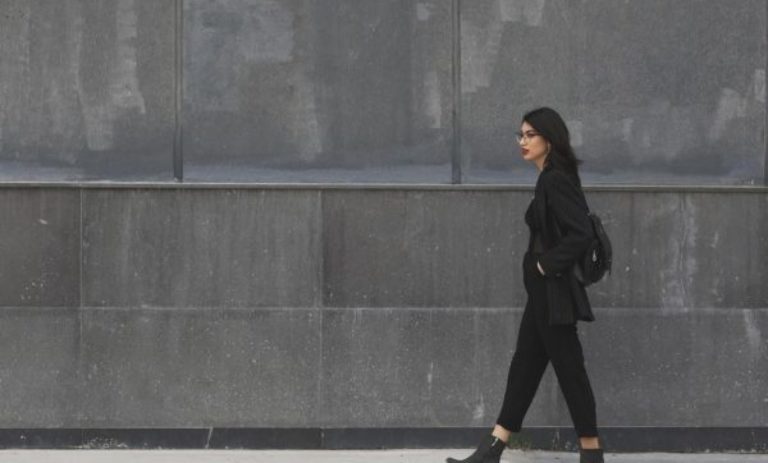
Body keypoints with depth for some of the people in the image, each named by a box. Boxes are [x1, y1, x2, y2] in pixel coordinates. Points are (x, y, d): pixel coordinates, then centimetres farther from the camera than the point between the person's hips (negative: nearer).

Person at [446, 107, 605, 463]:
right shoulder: (550, 179, 11)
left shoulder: (555, 180, -18)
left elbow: (581, 234, -26)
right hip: (544, 291, 10)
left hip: (553, 292, -10)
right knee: (525, 366, 11)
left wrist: (547, 265, -17)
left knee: (568, 369, -1)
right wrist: (542, 266, 9)